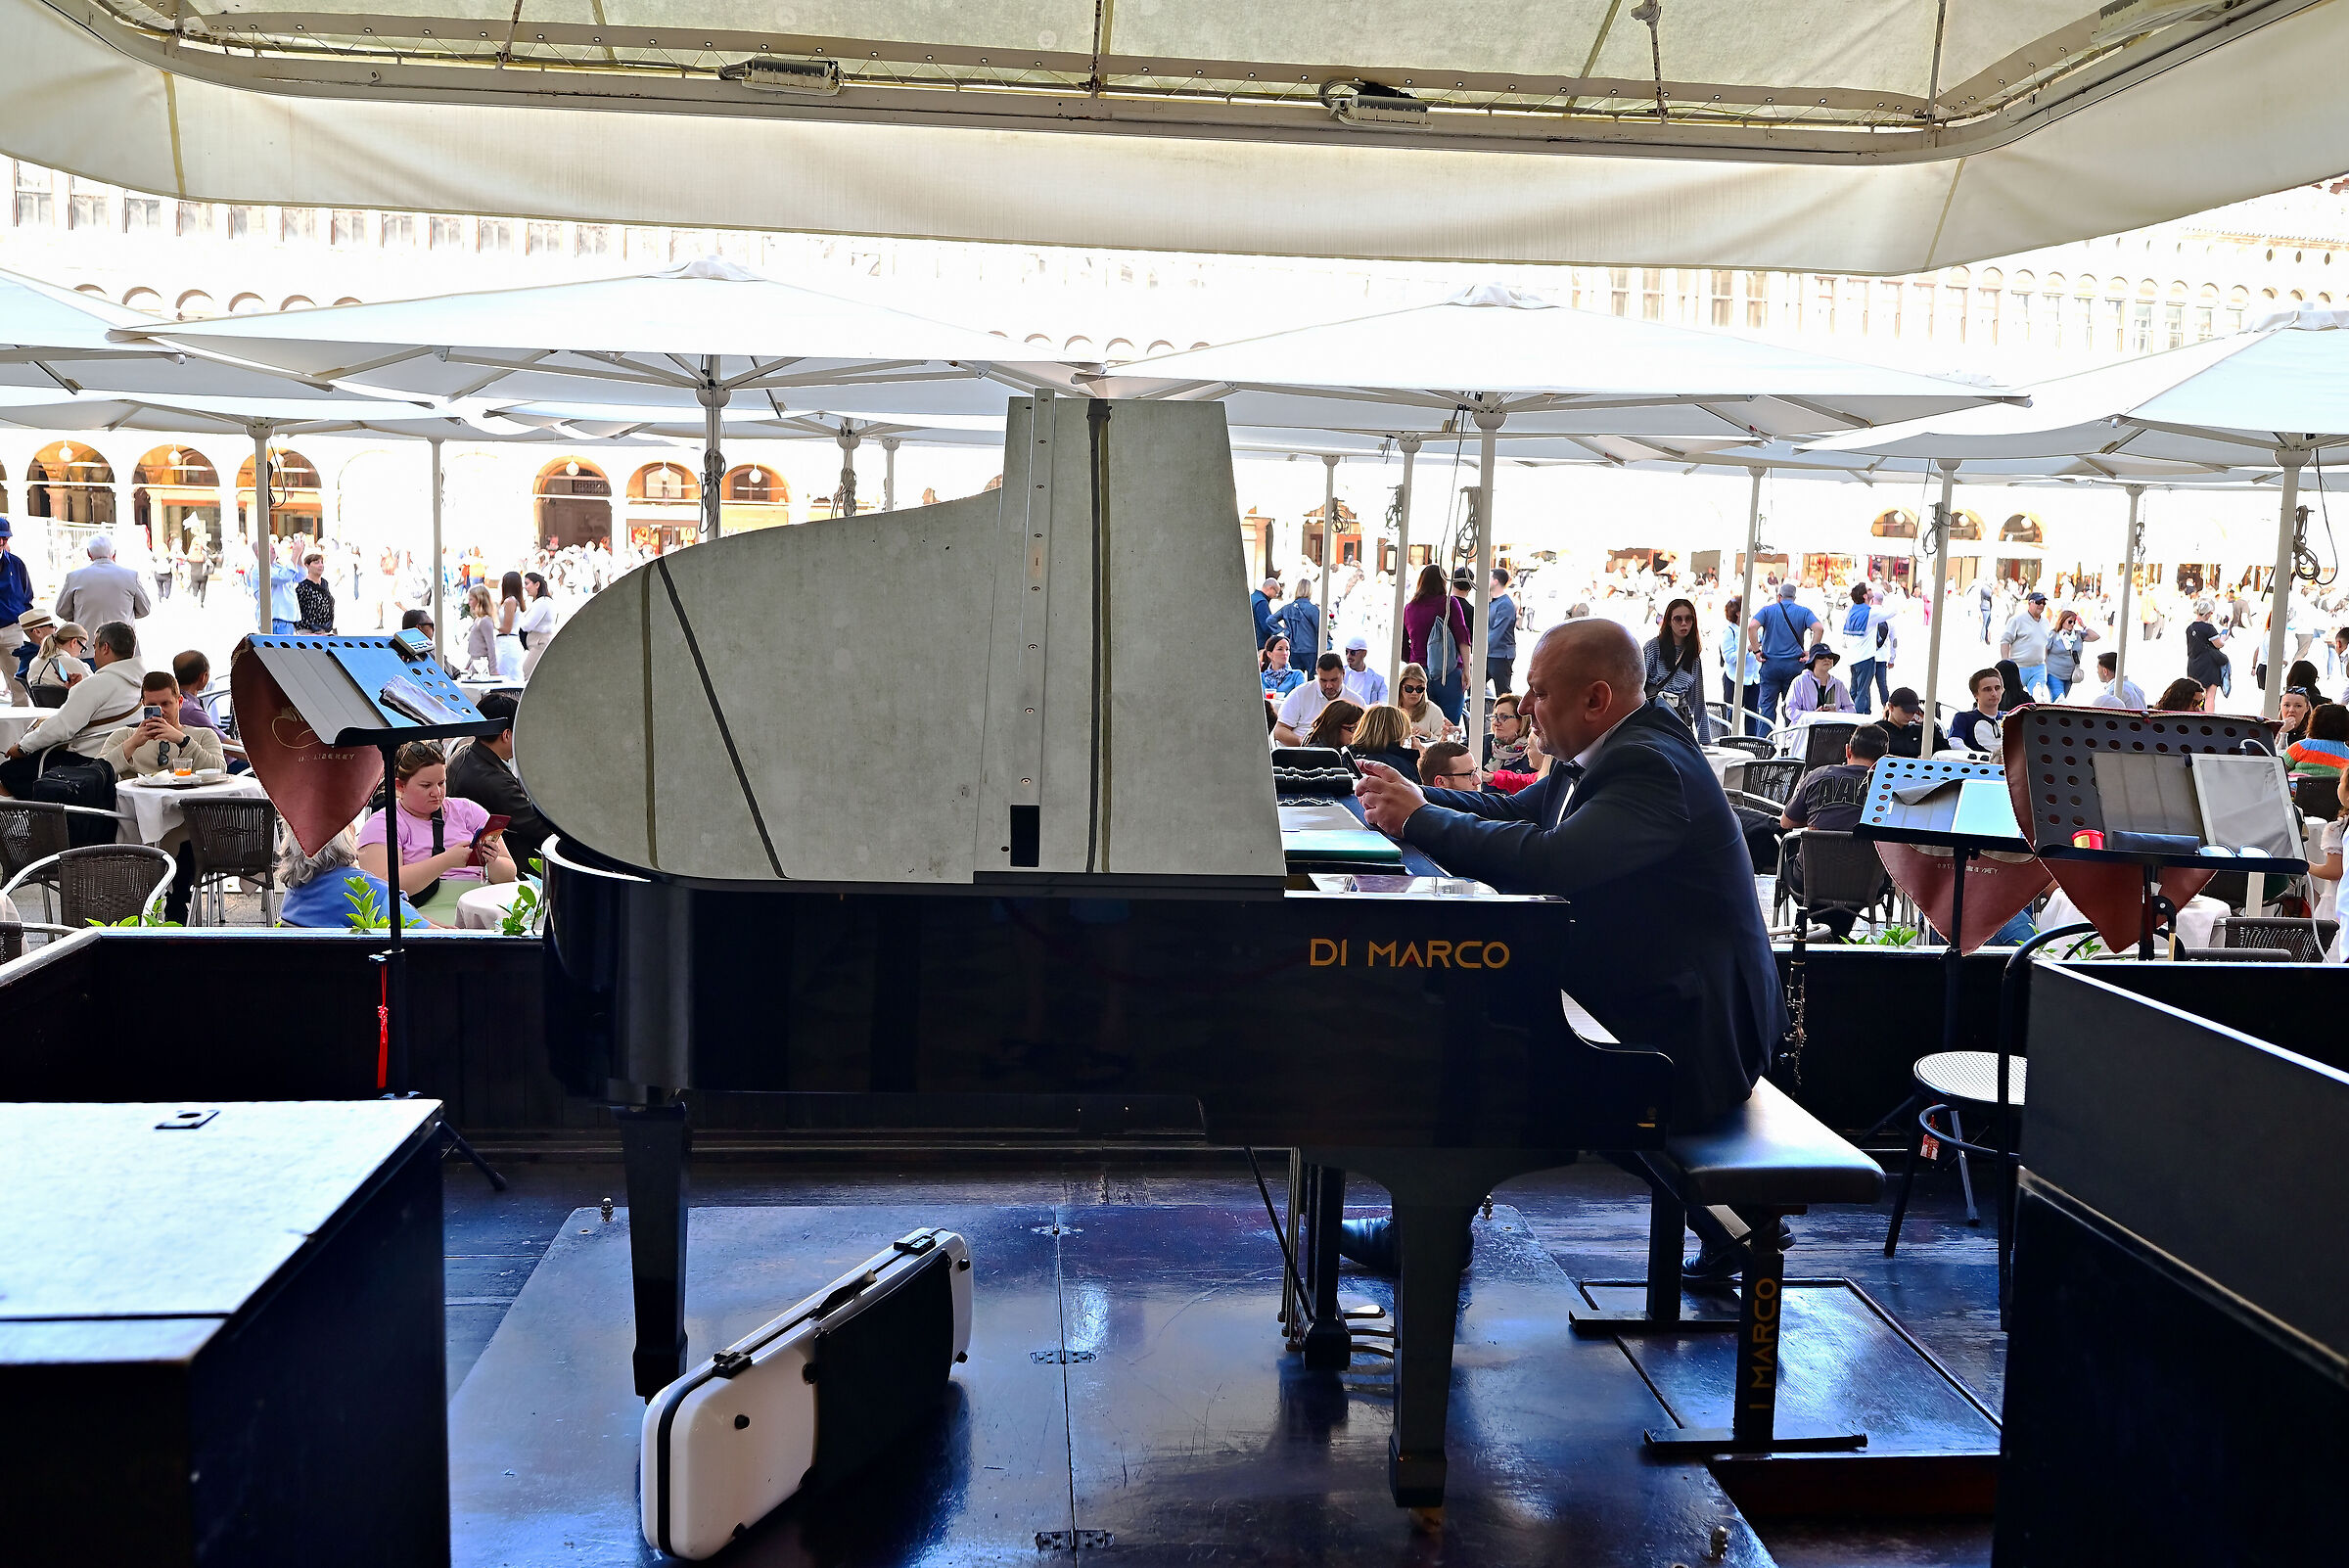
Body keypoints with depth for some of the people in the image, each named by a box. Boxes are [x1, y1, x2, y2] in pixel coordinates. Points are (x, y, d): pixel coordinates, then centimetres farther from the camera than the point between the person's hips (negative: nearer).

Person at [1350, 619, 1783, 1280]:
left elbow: (1548, 860, -37)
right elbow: (1513, 812, 12)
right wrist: (1408, 797, -6)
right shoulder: (1607, 754, 8)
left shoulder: (1651, 765, -24)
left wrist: (1420, 817, -27)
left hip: (1689, 1039, -10)